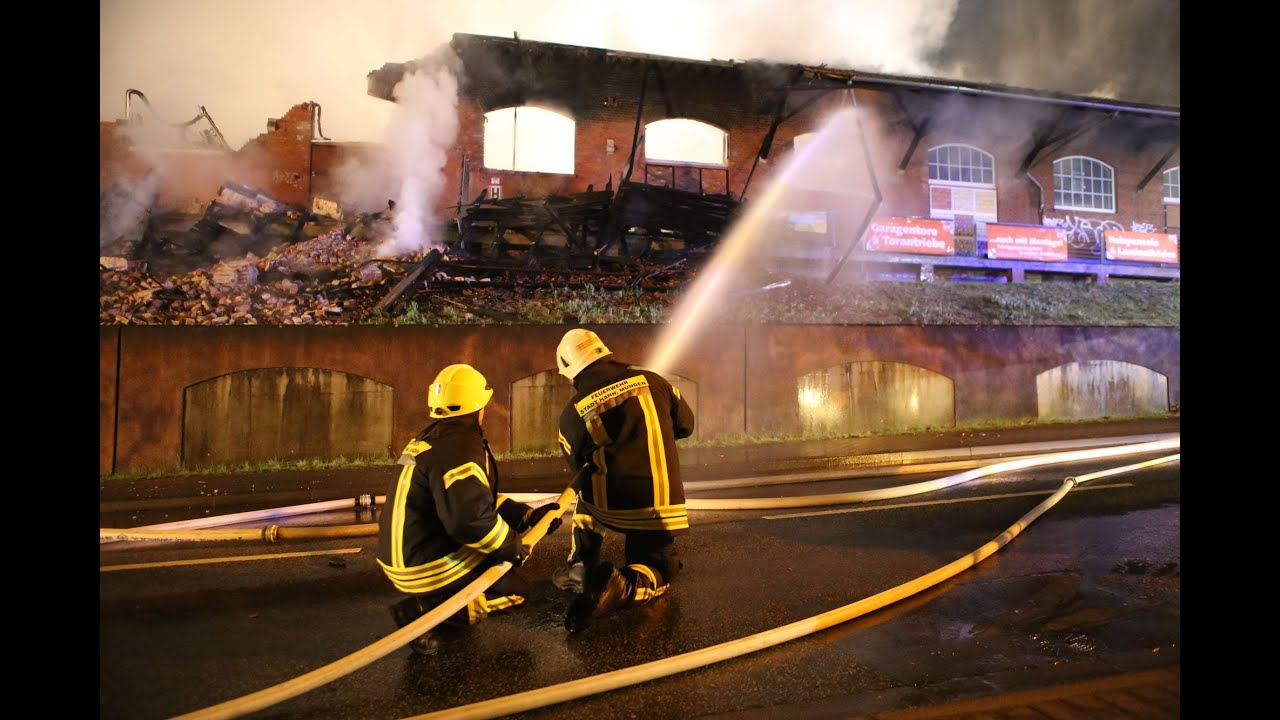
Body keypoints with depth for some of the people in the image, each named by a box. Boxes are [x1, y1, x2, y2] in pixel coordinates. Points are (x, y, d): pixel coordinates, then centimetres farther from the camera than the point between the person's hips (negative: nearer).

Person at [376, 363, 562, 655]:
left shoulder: (436, 438, 9)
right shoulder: (459, 449, -24)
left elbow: (479, 498, 15)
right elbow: (472, 518, -34)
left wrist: (528, 515, 9)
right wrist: (513, 547, -17)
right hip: (427, 567, -9)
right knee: (515, 590, 3)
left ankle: (430, 606, 9)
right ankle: (424, 613, -9)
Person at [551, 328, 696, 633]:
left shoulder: (573, 413, -4)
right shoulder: (651, 381, -1)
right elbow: (685, 424, 13)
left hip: (608, 506, 0)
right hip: (661, 506, 0)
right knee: (656, 573, 20)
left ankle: (580, 568, 24)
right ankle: (624, 585, -14)